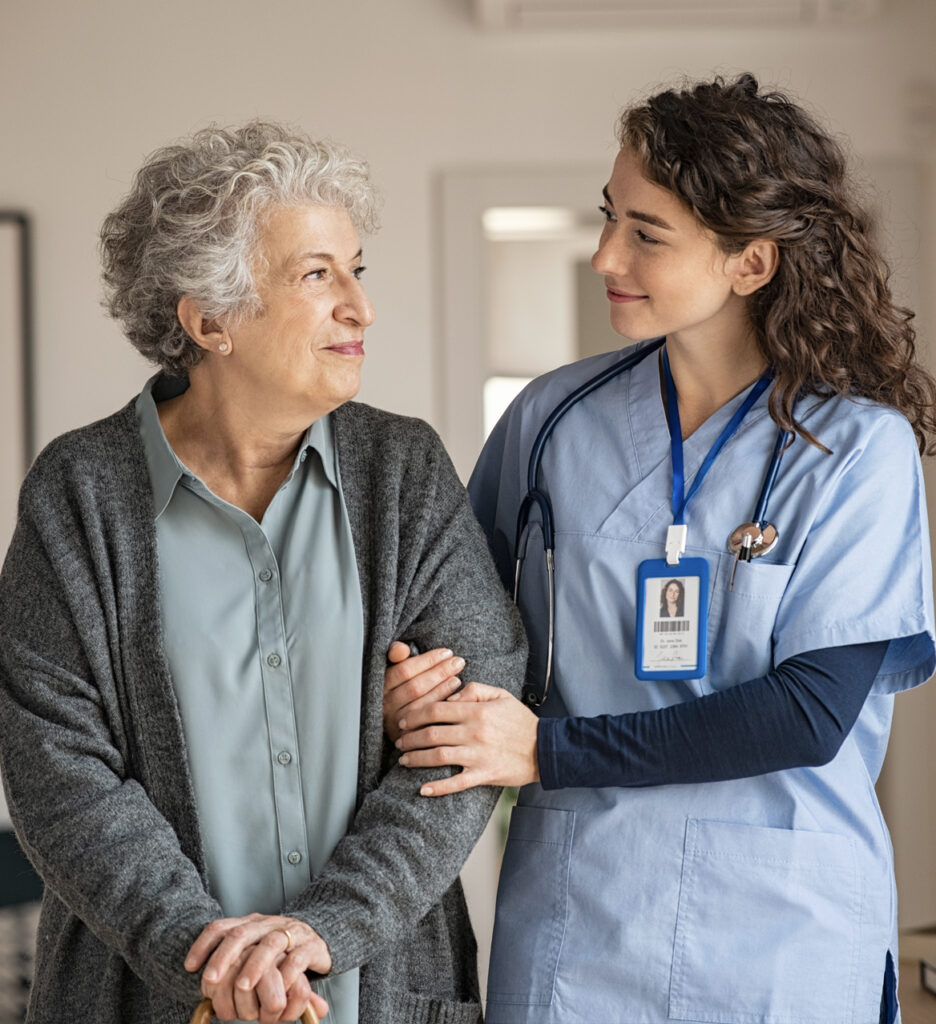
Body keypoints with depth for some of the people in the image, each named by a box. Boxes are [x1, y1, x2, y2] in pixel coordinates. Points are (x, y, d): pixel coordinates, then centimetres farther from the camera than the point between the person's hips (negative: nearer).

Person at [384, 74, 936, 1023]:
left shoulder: (859, 447, -8)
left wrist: (550, 750, -15)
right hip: (574, 913, 2)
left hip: (786, 935, -2)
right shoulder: (553, 417, 1)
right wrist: (417, 686, -13)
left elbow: (810, 713, -14)